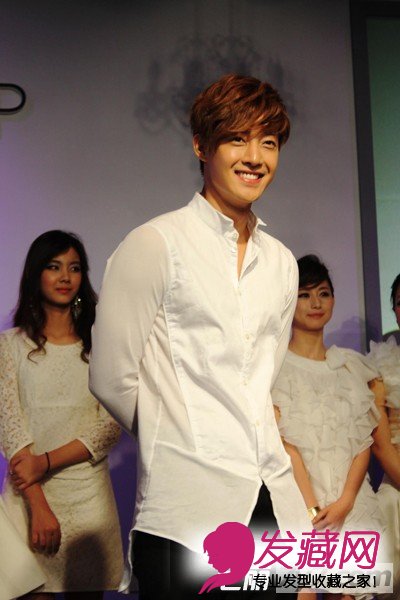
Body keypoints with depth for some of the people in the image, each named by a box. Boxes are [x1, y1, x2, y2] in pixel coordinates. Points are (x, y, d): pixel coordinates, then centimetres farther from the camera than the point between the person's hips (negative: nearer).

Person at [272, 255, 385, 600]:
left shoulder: (352, 364, 10)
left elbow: (364, 440, 2)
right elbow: (286, 444, -10)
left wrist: (345, 501, -11)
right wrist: (313, 508, -17)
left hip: (353, 503, 4)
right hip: (299, 502, -4)